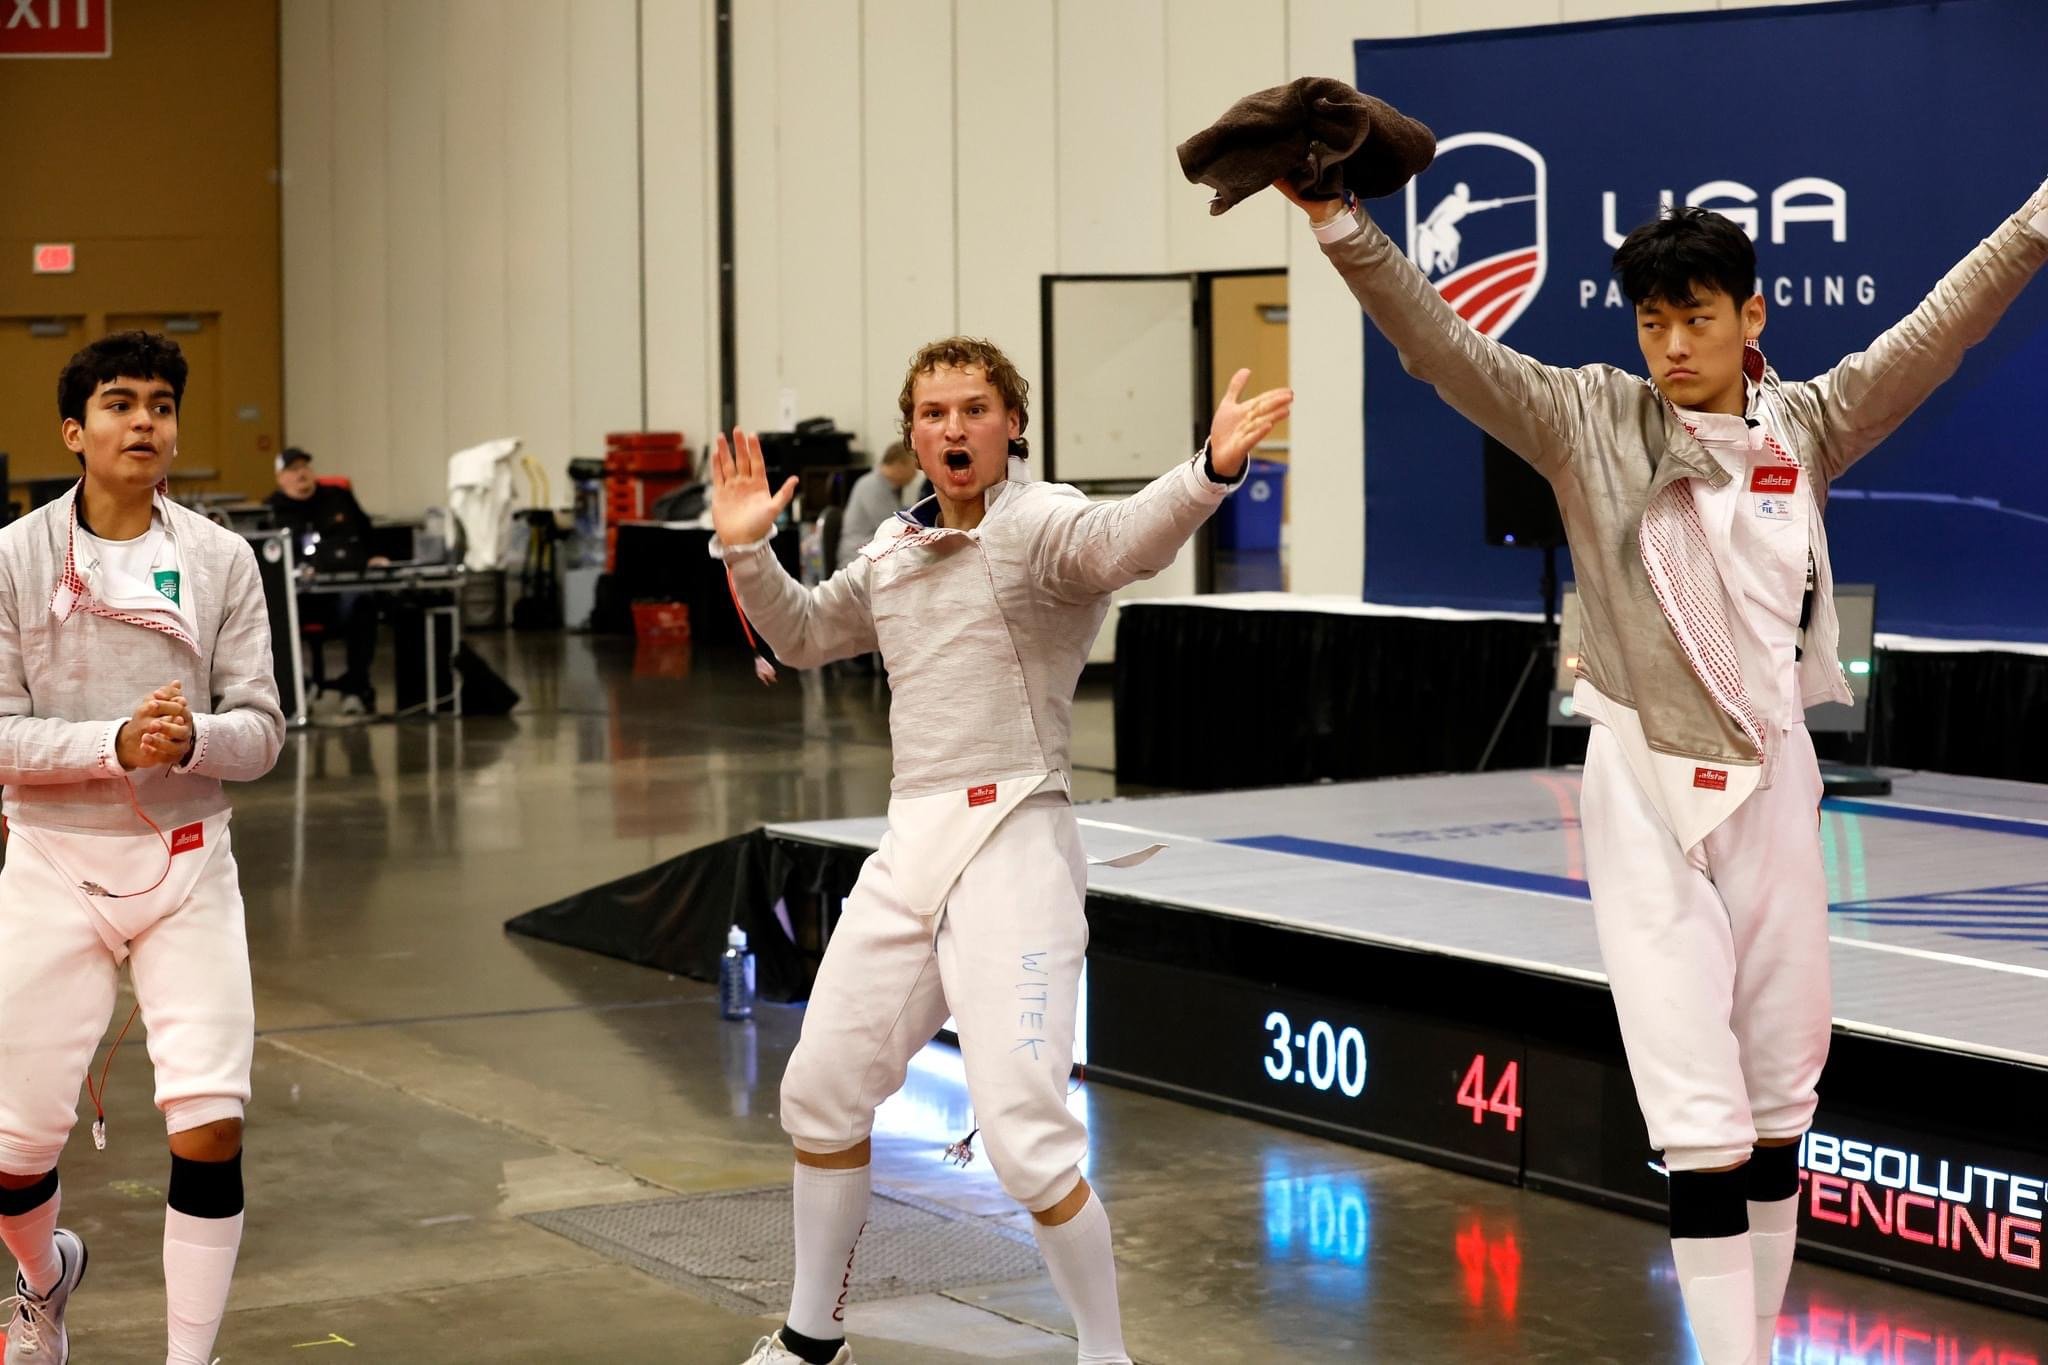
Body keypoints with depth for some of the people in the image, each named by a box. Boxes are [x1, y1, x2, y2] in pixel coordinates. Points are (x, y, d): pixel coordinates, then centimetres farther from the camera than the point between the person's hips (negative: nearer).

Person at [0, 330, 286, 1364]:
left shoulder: (220, 559, 1)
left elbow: (261, 730, 1)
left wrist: (193, 738, -21)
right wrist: (117, 743, -23)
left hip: (188, 868, 1)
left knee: (210, 1130, -11)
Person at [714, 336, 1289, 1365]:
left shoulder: (1040, 522, -10)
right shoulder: (896, 552, 13)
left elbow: (1125, 540, -34)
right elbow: (802, 637, 31)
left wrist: (1210, 471, -54)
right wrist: (746, 549, 14)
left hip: (1010, 845, -8)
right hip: (910, 848, 8)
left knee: (1025, 1140, -15)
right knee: (820, 1090, 18)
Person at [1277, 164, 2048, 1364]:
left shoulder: (1809, 427, 0)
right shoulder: (1588, 422, -6)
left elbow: (1939, 331, -6)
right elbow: (1442, 344, -14)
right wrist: (1343, 225, -27)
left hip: (1773, 780, 3)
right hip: (1646, 790, -3)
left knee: (1782, 1096, 10)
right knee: (1700, 1114, -6)